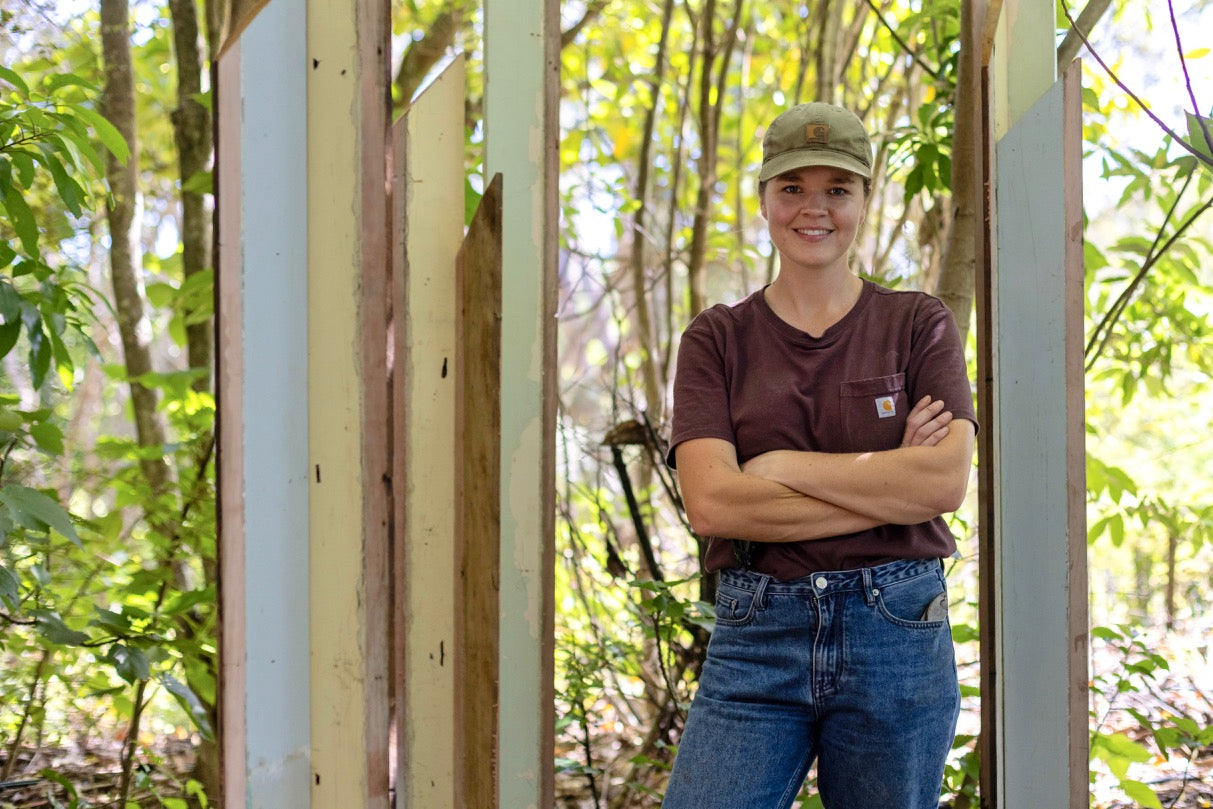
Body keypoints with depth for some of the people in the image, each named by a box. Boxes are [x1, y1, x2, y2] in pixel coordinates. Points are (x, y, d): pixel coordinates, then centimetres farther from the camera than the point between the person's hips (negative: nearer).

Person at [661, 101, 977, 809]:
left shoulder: (921, 325, 4)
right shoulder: (717, 340, 5)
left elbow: (947, 483, -10)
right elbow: (710, 504, -9)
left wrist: (781, 465, -9)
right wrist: (890, 487, -11)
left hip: (896, 628, 0)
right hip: (756, 638, 0)